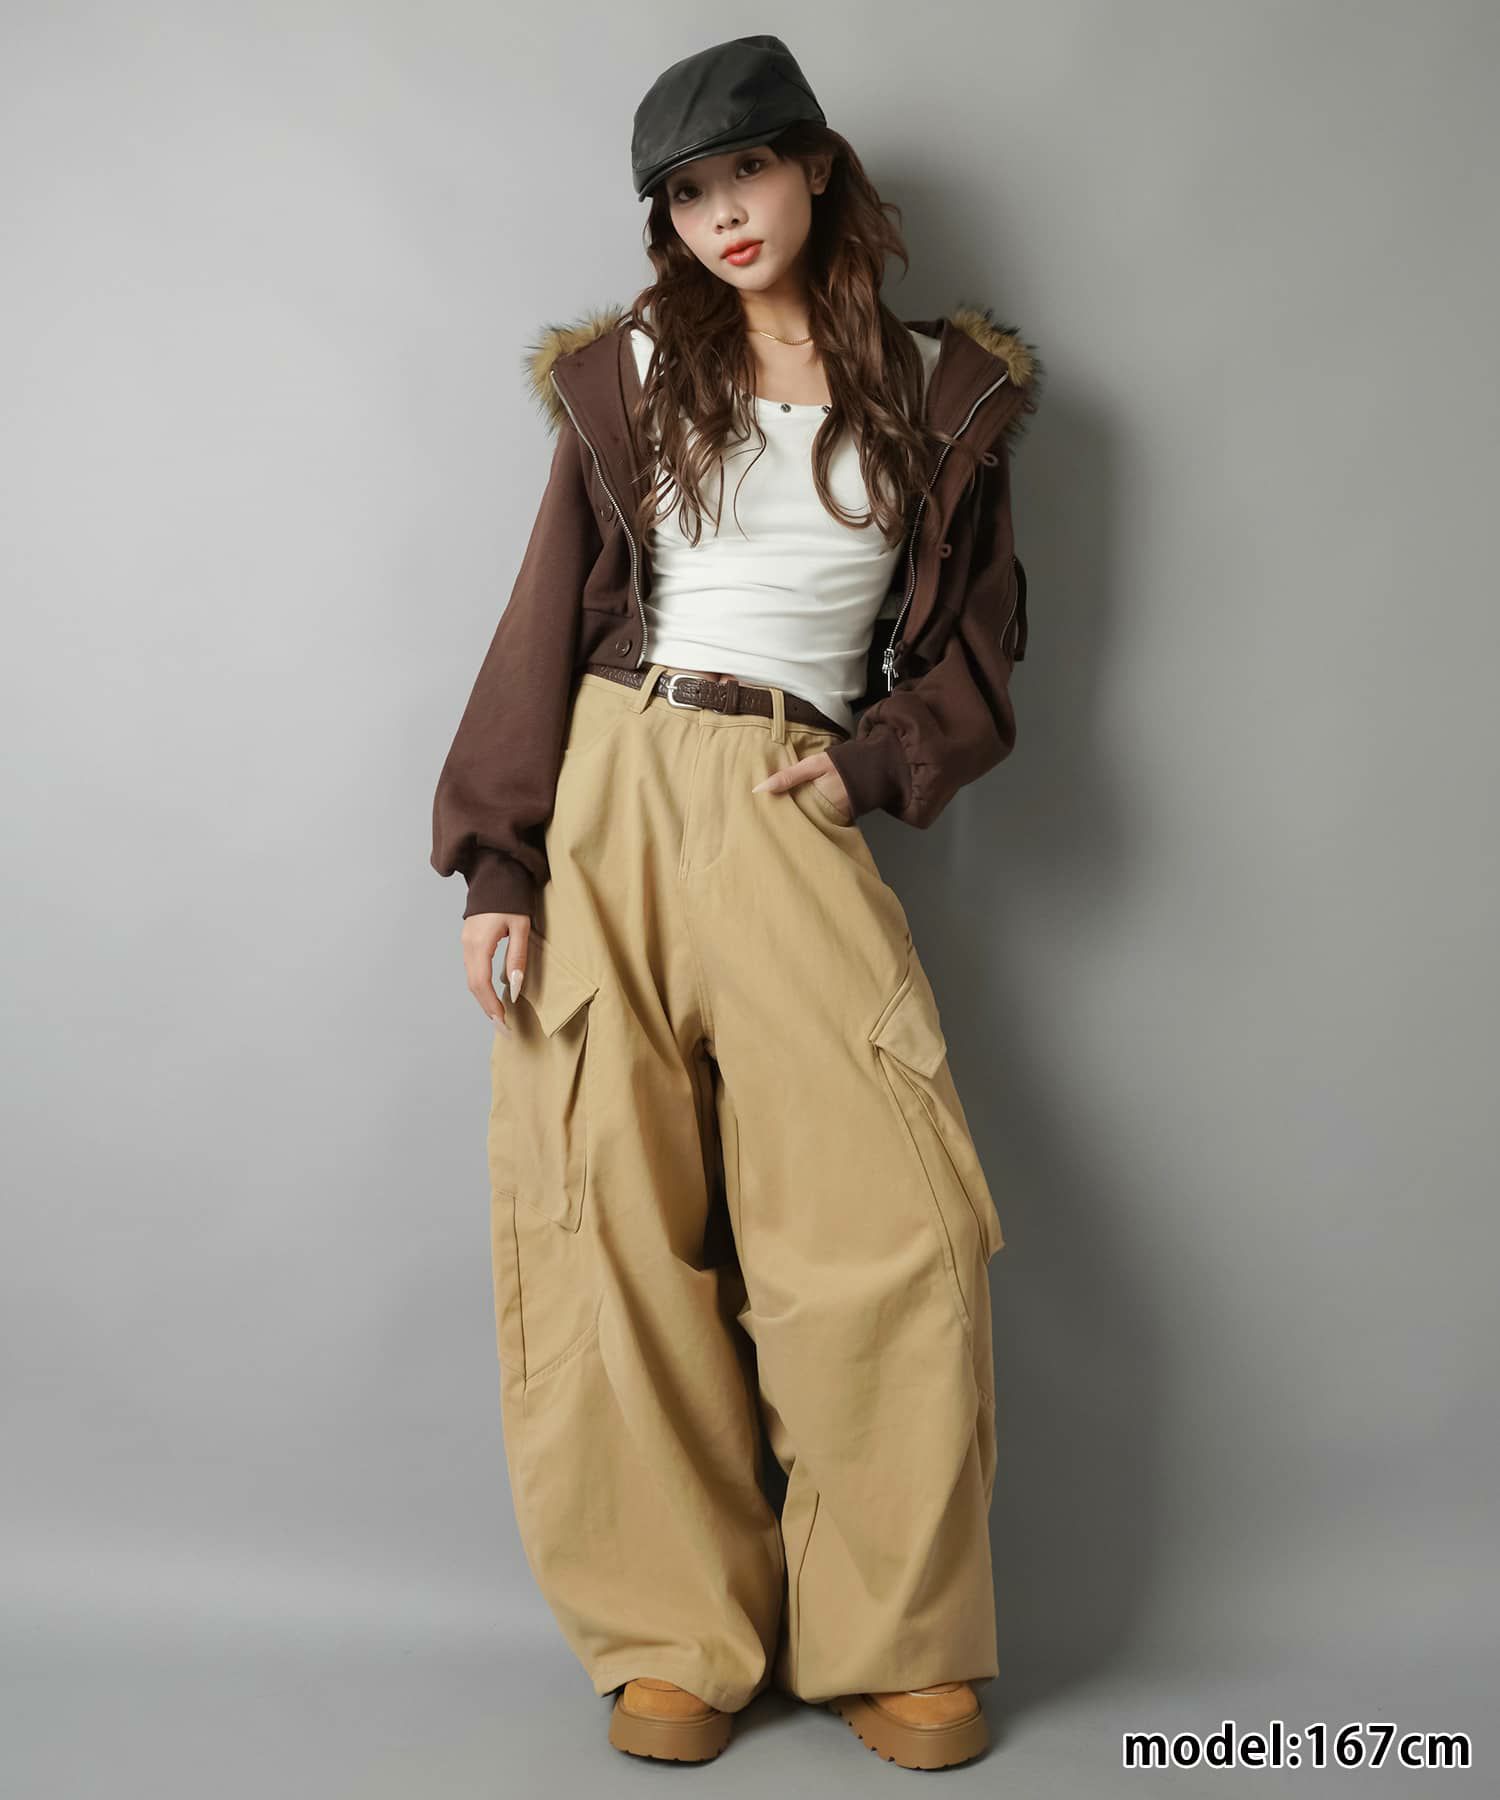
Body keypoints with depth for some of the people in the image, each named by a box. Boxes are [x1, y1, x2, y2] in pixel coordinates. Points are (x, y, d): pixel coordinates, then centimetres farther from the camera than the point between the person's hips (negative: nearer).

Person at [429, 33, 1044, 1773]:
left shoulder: (942, 393, 11)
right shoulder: (630, 376, 10)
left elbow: (974, 644, 14)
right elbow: (547, 619, 6)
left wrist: (869, 770, -5)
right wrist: (497, 863, -3)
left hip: (797, 822, 0)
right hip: (609, 799, 1)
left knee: (893, 1228, -10)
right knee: (618, 1226, -2)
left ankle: (894, 1639, 9)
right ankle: (677, 1634, 12)